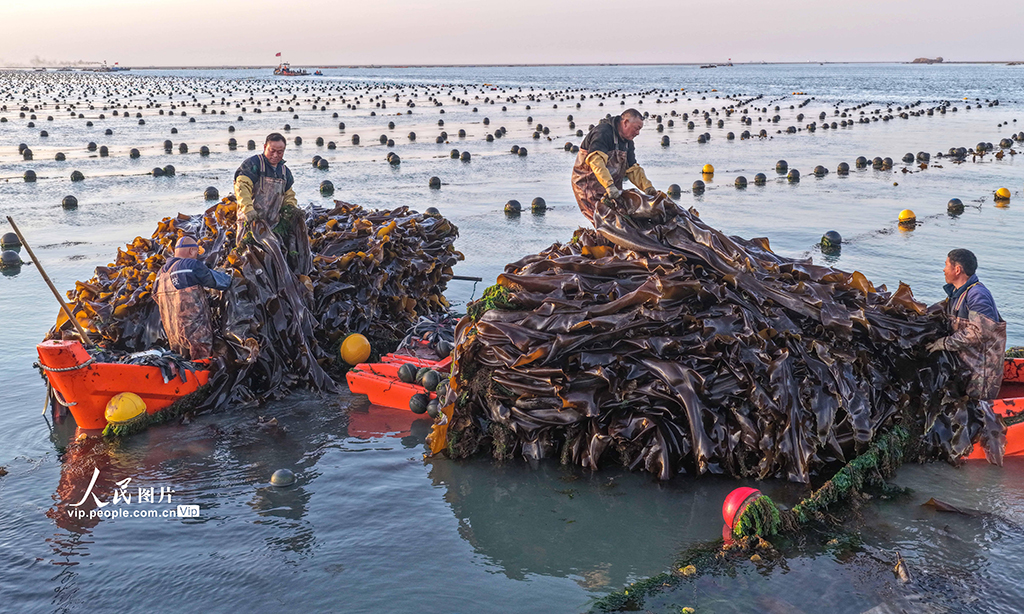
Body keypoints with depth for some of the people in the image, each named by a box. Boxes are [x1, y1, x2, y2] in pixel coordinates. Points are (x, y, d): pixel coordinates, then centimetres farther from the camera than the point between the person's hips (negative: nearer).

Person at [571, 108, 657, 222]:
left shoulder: (627, 142, 12)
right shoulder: (603, 132, -19)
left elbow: (633, 169, 13)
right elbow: (596, 160, -33)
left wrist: (648, 187, -2)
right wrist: (609, 186, -42)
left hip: (612, 186, 9)